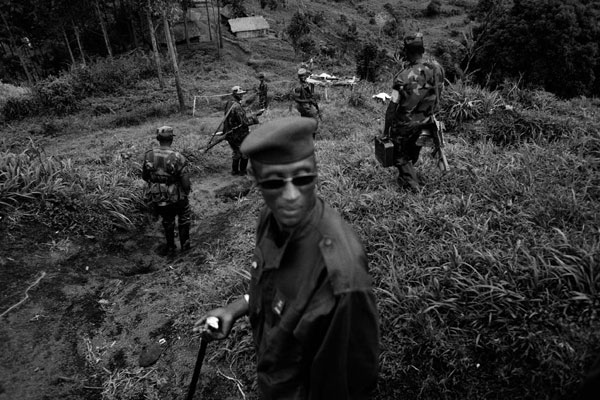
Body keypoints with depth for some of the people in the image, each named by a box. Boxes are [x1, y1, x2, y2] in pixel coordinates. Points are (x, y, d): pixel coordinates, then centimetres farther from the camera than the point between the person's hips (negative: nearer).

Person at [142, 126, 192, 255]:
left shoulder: (149, 156, -9)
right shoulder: (178, 158, -23)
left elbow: (144, 177, 4)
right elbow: (186, 182, -20)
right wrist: (186, 192, 2)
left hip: (156, 199, 4)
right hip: (175, 198, -3)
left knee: (167, 220, 28)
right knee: (184, 216, 26)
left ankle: (170, 247, 37)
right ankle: (184, 243, 34)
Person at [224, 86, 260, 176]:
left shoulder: (228, 104, 5)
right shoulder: (237, 106, -24)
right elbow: (244, 122, -24)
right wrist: (253, 119, -9)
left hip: (230, 134, 8)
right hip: (239, 134, -8)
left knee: (235, 152, 21)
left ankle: (234, 170, 28)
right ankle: (242, 171, 16)